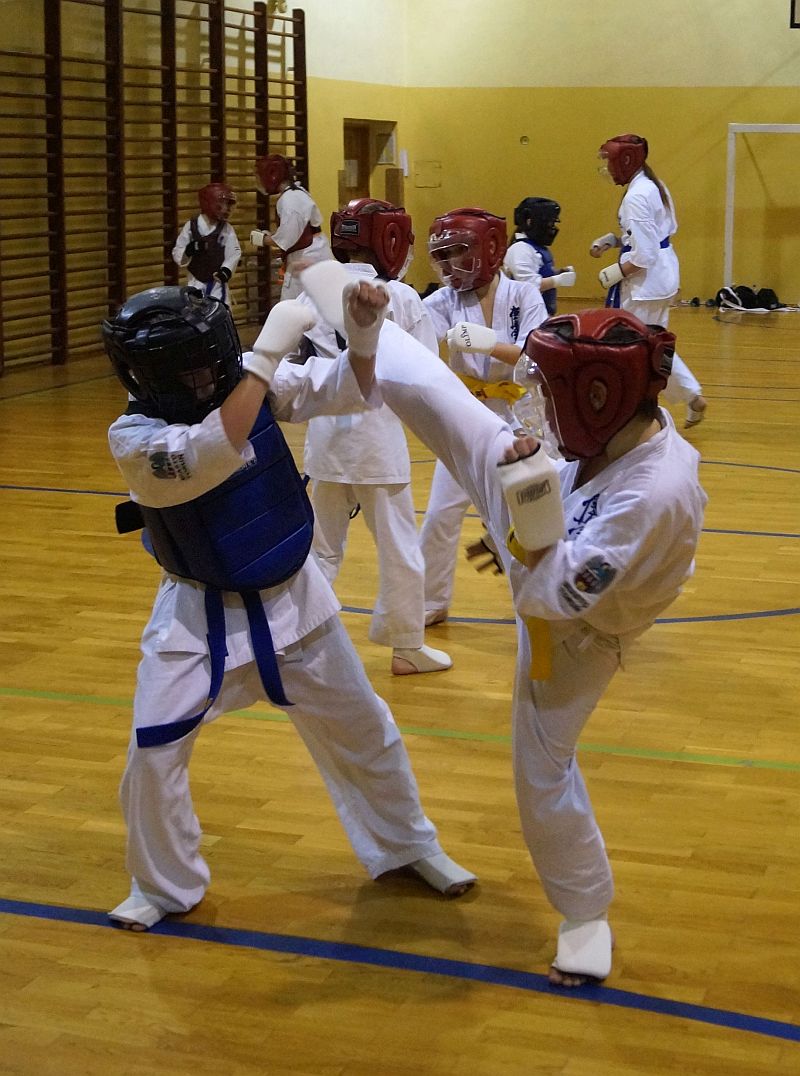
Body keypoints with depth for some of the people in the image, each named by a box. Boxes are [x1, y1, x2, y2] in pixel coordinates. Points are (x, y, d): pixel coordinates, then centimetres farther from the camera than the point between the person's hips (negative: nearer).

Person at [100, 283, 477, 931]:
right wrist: (269, 351, -44)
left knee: (361, 727, 14)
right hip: (200, 613, -3)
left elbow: (351, 388, -11)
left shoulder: (245, 380, -12)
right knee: (154, 753, -5)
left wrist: (363, 333, -32)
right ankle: (164, 885, 22)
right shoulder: (134, 439, -23)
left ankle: (409, 845, 37)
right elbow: (215, 452, -42)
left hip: (292, 596, 3)